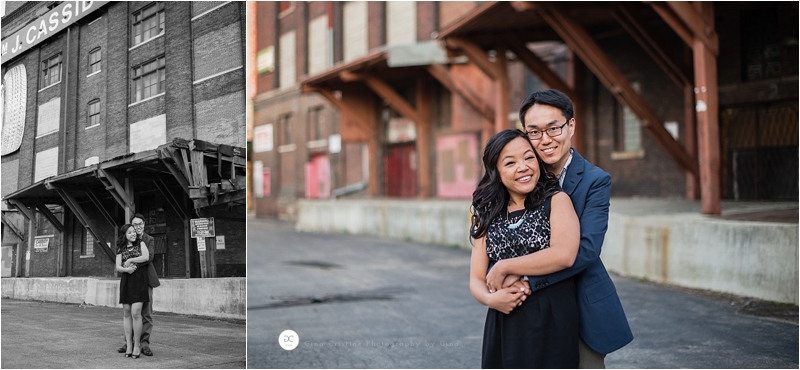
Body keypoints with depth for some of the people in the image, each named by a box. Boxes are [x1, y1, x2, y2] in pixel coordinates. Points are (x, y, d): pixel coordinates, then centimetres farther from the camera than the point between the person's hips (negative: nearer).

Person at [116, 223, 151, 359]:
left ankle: (137, 345, -5)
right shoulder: (121, 249, 12)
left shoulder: (141, 244, 7)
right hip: (126, 281, 3)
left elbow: (146, 257, -11)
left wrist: (130, 260, -7)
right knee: (126, 313, 2)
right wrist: (126, 269, -18)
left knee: (136, 313, -12)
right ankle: (128, 345, 6)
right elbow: (118, 267, 2)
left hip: (139, 281, -3)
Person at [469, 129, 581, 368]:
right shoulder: (488, 217, 9)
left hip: (551, 324, -3)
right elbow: (476, 280, 7)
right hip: (502, 328, 3)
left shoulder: (556, 201, -2)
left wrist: (503, 268, -12)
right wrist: (490, 299, -16)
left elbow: (564, 255, -19)